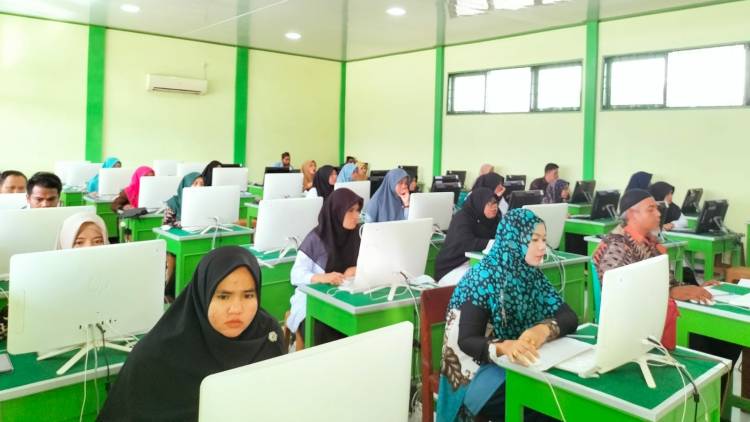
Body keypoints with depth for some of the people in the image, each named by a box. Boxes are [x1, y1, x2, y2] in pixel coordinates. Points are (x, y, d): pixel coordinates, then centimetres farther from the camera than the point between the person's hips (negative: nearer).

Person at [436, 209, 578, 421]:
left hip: (521, 363, 6)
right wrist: (504, 347, -42)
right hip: (479, 370, -6)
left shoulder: (534, 276, 2)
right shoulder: (482, 279, -17)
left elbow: (569, 317, -7)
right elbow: (466, 341, -22)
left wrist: (545, 329, -30)